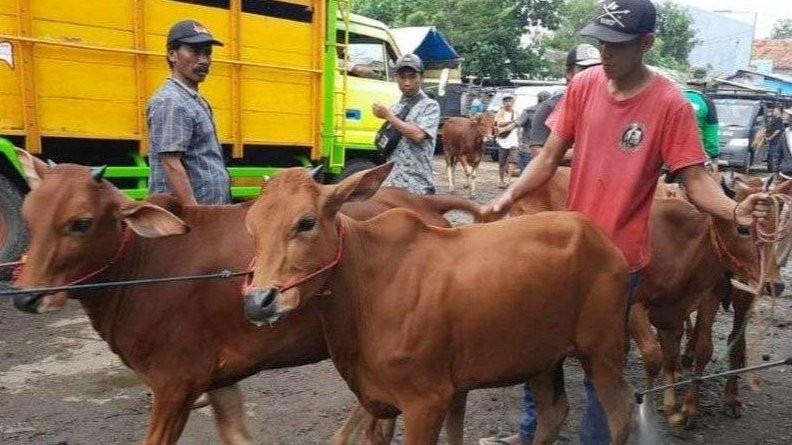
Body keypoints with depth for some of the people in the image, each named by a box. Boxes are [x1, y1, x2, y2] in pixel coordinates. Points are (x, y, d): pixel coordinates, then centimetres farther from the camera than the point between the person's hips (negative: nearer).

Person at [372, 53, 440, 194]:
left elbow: (417, 135, -19)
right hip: (391, 183, 6)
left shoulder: (430, 105, -4)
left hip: (417, 185, -6)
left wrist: (388, 116, -11)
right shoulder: (395, 108, 14)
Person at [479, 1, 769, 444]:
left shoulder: (670, 104, -14)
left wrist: (735, 211, -33)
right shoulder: (584, 84, -2)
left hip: (620, 256, -4)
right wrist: (509, 196, -14)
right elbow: (550, 157, 1)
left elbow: (696, 179, -13)